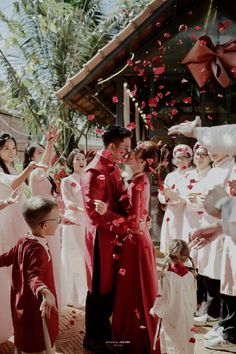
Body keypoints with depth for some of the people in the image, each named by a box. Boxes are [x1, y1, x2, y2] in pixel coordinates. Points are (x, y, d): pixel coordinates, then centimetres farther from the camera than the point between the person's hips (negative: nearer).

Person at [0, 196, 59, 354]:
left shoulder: (23, 242, 1)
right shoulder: (38, 249, -27)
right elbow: (34, 276, -38)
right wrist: (44, 292, -57)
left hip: (21, 305, 9)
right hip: (36, 309, -9)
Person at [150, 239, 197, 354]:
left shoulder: (168, 276, -19)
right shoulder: (189, 275, -3)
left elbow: (165, 297, -16)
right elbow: (193, 297, 6)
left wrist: (155, 310, -1)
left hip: (171, 318, -5)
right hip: (187, 316, 5)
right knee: (186, 340, 16)